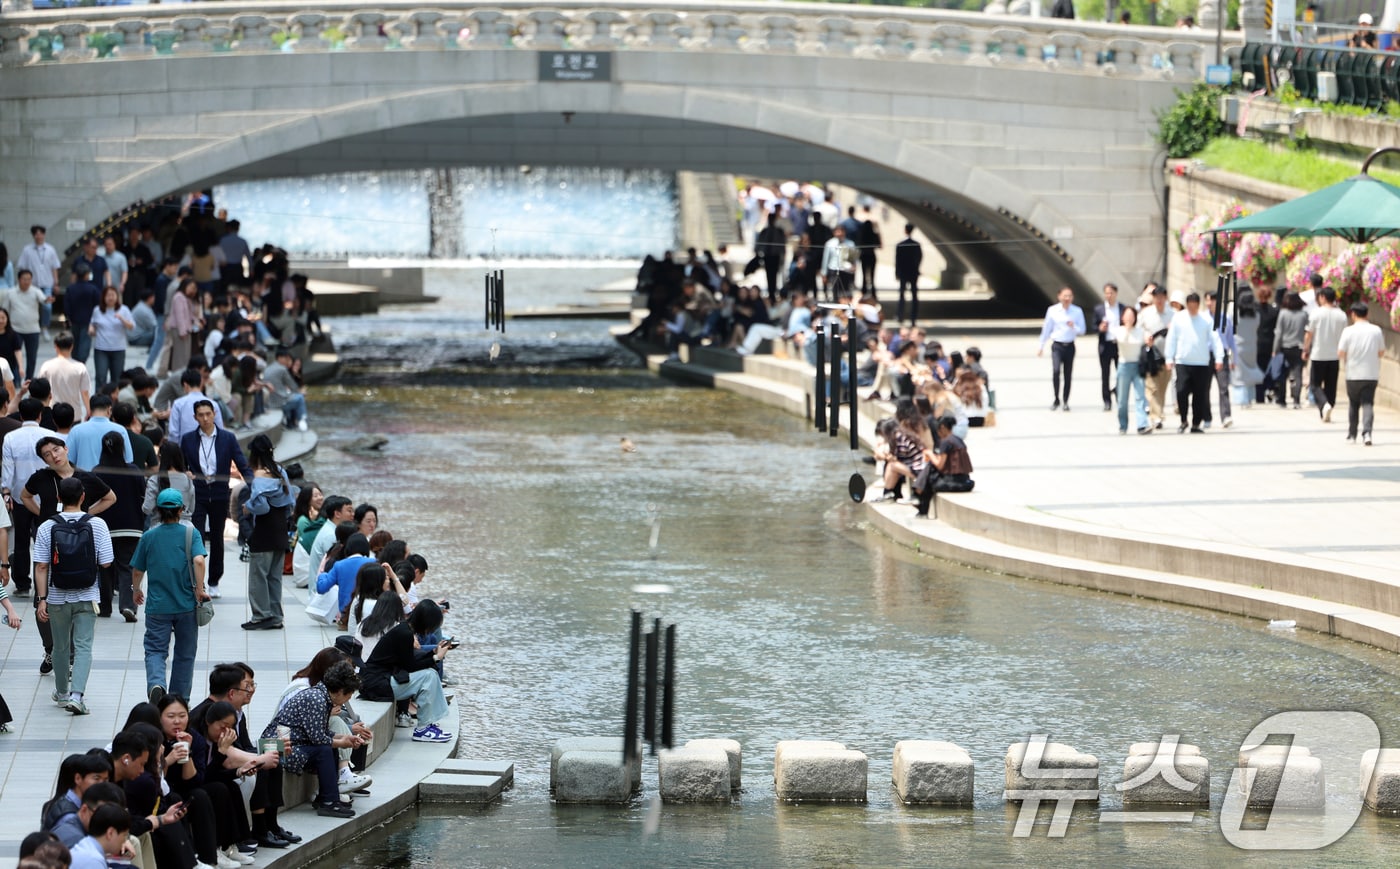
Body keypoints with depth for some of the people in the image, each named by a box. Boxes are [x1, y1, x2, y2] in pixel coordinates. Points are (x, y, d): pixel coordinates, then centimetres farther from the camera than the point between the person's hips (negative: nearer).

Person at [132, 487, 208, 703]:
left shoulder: (149, 536, 2)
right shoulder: (190, 533, -3)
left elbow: (137, 571, 9)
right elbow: (198, 560, -19)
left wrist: (137, 590, 27)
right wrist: (200, 589, -11)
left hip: (157, 605, 0)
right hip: (186, 605, 0)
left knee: (155, 650, 1)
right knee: (185, 653, 13)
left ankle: (156, 684, -27)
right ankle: (179, 698, 19)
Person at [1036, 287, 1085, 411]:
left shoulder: (1077, 311, 0)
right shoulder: (1052, 310, -1)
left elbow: (1082, 331, 3)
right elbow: (1046, 329, 7)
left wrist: (1074, 326, -19)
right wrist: (1041, 347, 10)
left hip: (1070, 346, 1)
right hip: (1057, 346, -1)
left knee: (1068, 375, 5)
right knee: (1056, 370, -19)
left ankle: (1065, 402, 19)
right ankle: (1056, 400, -6)